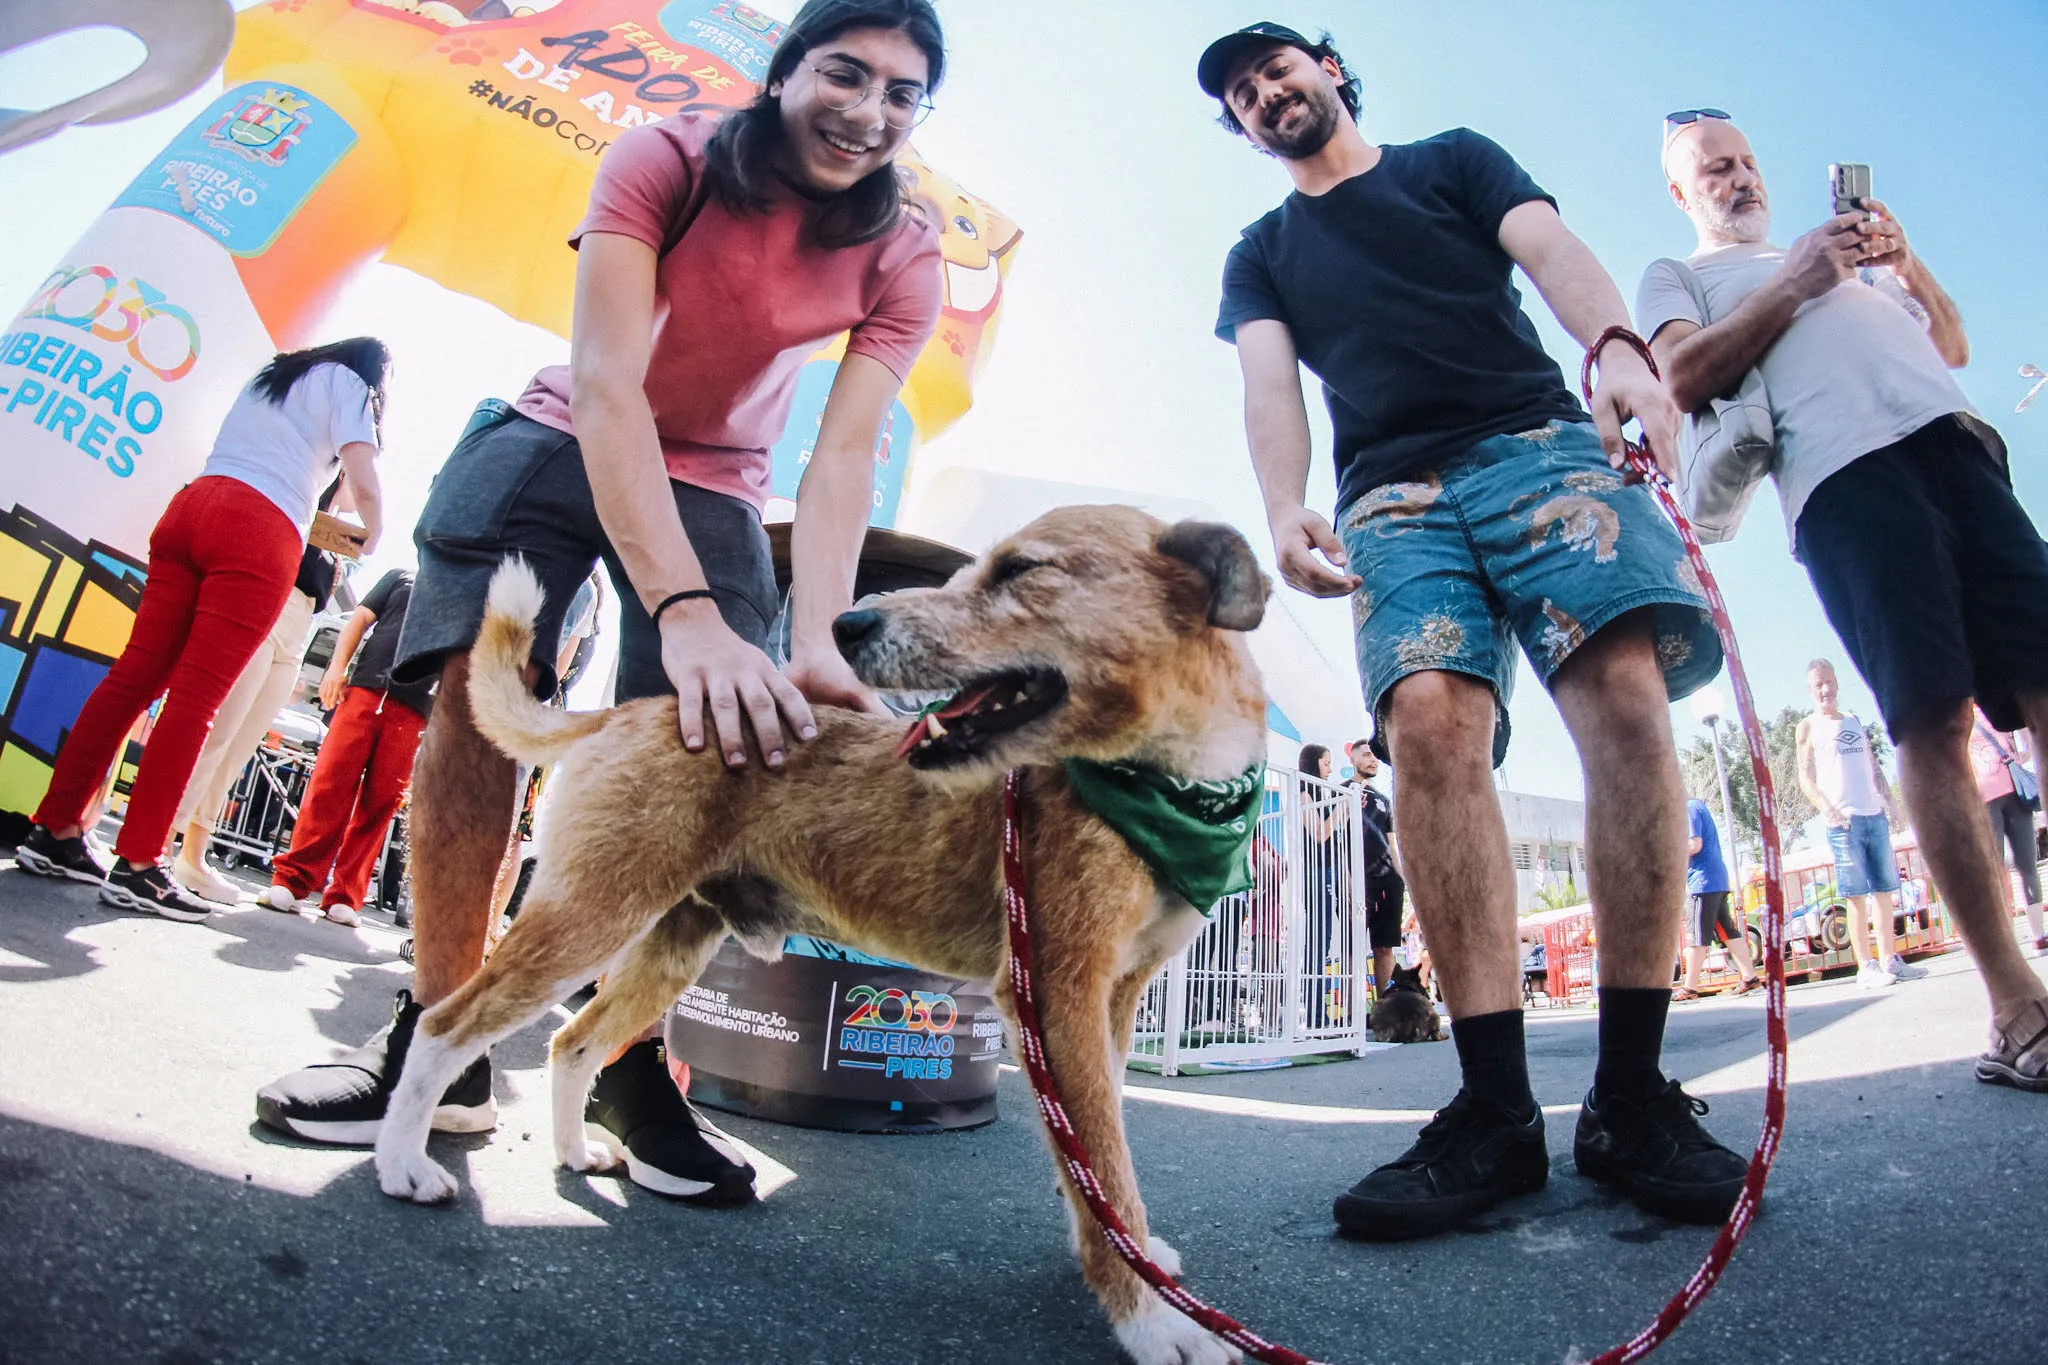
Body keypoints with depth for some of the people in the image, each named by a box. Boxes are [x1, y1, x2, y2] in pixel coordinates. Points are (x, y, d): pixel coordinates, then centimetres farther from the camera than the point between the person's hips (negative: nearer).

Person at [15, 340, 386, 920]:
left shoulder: (272, 375, 32)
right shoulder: (348, 385, 12)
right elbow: (364, 485, 0)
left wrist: (327, 528, 43)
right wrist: (371, 537, 20)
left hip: (191, 505, 7)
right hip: (262, 533, -7)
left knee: (135, 675, 4)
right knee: (196, 698, -11)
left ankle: (56, 833, 2)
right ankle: (138, 865, -12)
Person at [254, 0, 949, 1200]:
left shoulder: (901, 259, -12)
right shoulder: (666, 159, -20)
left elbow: (845, 457, -22)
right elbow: (605, 380, -32)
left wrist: (817, 644, -41)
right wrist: (684, 609, -47)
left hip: (714, 492, 2)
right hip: (560, 445, -1)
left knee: (692, 745, -16)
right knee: (480, 686, -20)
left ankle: (629, 1057, -3)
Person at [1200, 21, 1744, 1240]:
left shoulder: (1455, 160, 25)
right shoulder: (1261, 255, 28)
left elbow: (1553, 251, 7)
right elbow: (1269, 387, 10)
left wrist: (1617, 344, -17)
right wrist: (1287, 510, -12)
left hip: (1536, 442, 0)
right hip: (1391, 497, 1)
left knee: (1625, 689, -25)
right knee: (1428, 720, -26)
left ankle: (1632, 1096, -19)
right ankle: (1497, 1110, -25)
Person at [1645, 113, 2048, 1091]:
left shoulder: (1850, 250, 38)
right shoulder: (1676, 276, 22)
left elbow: (1953, 346, 30)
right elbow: (1685, 377, 1)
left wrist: (1908, 266, 13)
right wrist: (1794, 284, 0)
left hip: (1953, 440, 6)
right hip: (1842, 470, -5)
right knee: (1933, 721, -15)